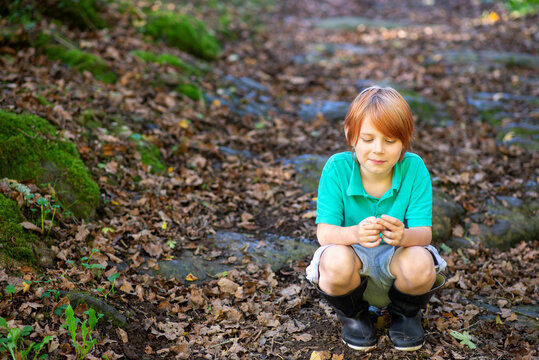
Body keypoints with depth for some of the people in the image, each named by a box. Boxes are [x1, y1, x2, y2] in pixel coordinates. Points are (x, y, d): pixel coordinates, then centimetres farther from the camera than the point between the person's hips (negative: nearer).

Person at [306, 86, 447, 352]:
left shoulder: (414, 168, -14)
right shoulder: (337, 168, -16)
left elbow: (424, 233, -18)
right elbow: (324, 232, -21)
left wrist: (404, 236, -43)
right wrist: (355, 234, -44)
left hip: (395, 261, 1)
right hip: (353, 259, 0)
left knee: (419, 264, -34)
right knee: (337, 260, -35)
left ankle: (405, 313, 6)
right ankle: (352, 314, 3)